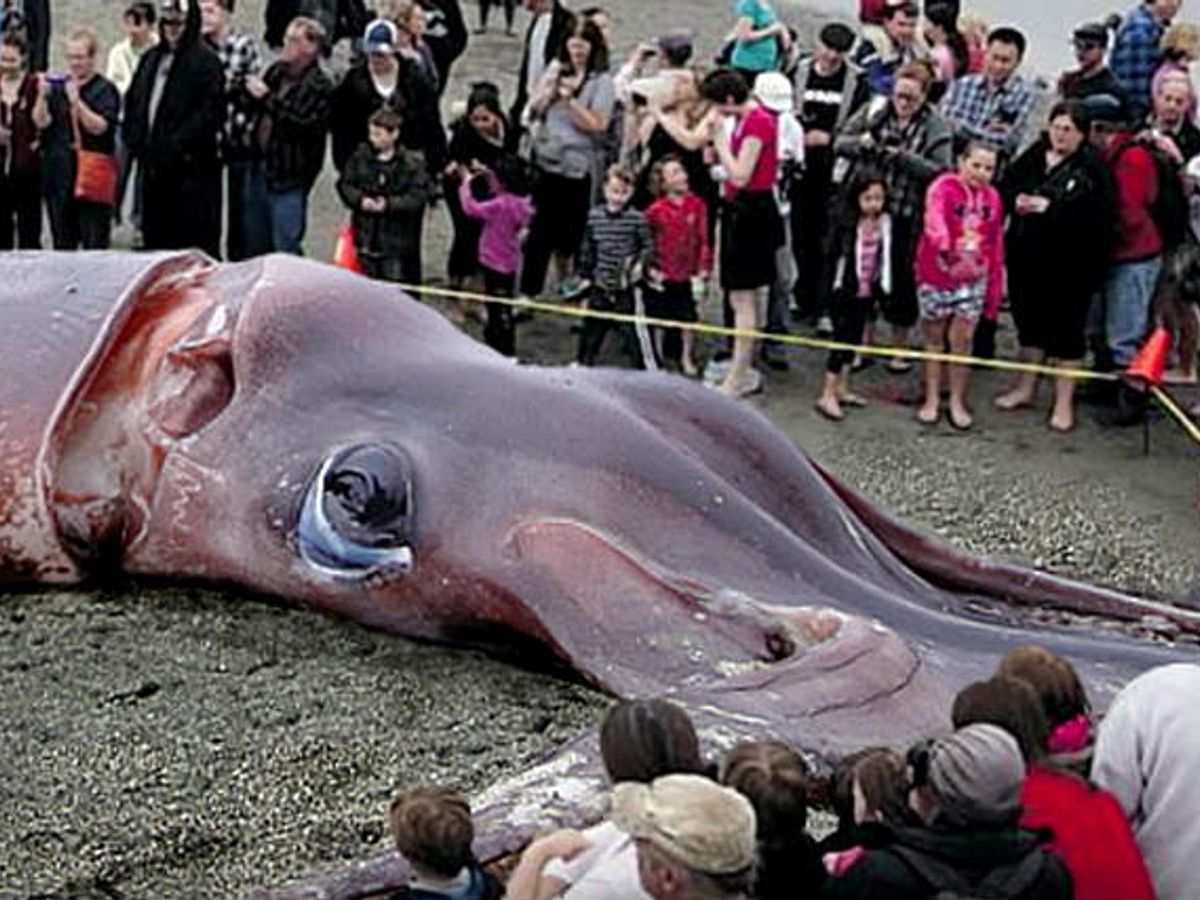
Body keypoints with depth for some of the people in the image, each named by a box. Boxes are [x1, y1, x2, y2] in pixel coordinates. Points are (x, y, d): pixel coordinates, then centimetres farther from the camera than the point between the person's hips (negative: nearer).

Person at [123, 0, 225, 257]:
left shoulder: (205, 62, -7)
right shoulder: (151, 58, 16)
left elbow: (211, 111, -15)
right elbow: (133, 100, 20)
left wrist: (180, 143, -19)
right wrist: (134, 137, 6)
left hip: (191, 166, -7)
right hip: (153, 163, 7)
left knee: (197, 238, -6)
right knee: (154, 234, 13)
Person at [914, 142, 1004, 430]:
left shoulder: (993, 197, 4)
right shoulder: (943, 187, -12)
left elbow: (996, 246, 8)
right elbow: (934, 219, -33)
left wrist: (995, 288, 7)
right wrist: (944, 246, -54)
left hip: (972, 279, 3)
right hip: (936, 275, -3)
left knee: (962, 339, 0)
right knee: (934, 338, 10)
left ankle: (957, 401, 13)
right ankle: (932, 400, 21)